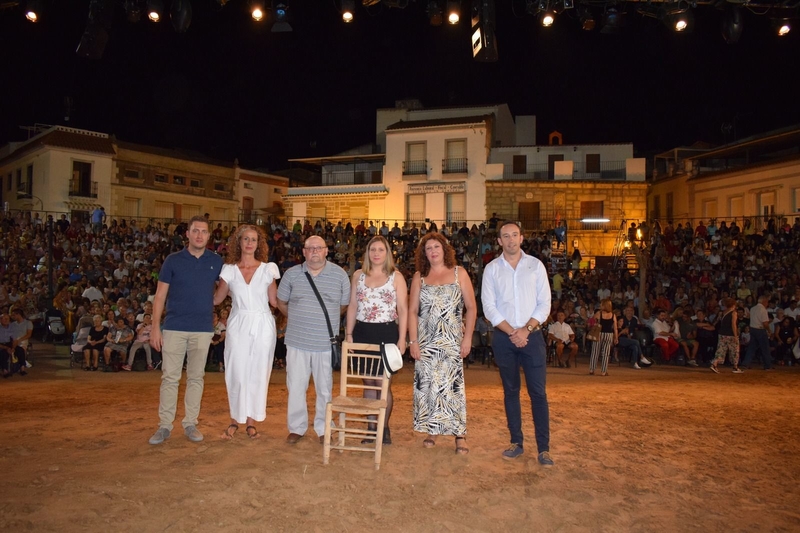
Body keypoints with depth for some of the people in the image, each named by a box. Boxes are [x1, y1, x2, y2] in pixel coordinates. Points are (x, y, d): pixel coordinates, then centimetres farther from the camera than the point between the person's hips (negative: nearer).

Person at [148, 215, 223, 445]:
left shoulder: (216, 261, 4)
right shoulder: (173, 260, 0)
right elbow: (160, 296, 0)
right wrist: (155, 327, -5)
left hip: (203, 329, 1)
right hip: (174, 327, -1)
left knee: (196, 377, 8)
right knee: (170, 377, 2)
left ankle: (190, 424, 19)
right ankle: (164, 425, 13)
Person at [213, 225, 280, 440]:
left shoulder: (268, 269, 4)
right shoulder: (229, 270, 4)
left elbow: (274, 301, 5)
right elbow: (216, 299, 6)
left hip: (262, 325, 0)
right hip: (238, 324, 0)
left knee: (258, 372, 5)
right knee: (236, 372, 1)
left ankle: (251, 421, 18)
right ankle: (235, 419, 18)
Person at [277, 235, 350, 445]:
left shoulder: (339, 275, -1)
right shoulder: (292, 274, 2)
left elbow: (344, 305, 8)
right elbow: (281, 302, 13)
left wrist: (326, 319, 9)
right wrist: (298, 319, 12)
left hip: (326, 343, -1)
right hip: (297, 341, 1)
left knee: (325, 388, 10)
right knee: (295, 386, 9)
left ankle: (323, 428, 26)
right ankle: (296, 427, 25)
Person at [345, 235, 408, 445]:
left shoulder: (396, 277, 1)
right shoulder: (358, 275, 10)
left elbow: (403, 309, -1)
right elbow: (352, 307, 12)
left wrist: (402, 339, -7)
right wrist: (348, 334, 5)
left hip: (386, 333, -3)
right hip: (362, 333, 3)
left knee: (383, 382, -1)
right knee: (368, 382, 8)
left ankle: (384, 427, 14)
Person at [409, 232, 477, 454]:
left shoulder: (459, 273, 3)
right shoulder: (419, 277, 6)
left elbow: (471, 307, 1)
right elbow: (412, 311, 4)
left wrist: (467, 337, -6)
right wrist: (413, 341, -4)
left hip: (452, 341, -2)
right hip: (426, 341, 2)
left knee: (453, 385, -3)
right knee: (427, 384, 5)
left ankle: (460, 434, 6)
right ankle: (431, 430, 18)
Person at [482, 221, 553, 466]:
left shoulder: (535, 265, 3)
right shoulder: (491, 269, 3)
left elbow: (544, 304, 0)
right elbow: (489, 307, -2)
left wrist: (526, 329, -12)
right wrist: (512, 332, -11)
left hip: (532, 336, -1)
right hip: (503, 337, 1)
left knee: (538, 392, -2)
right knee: (510, 390, 10)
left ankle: (544, 448, 6)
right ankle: (516, 442, 21)